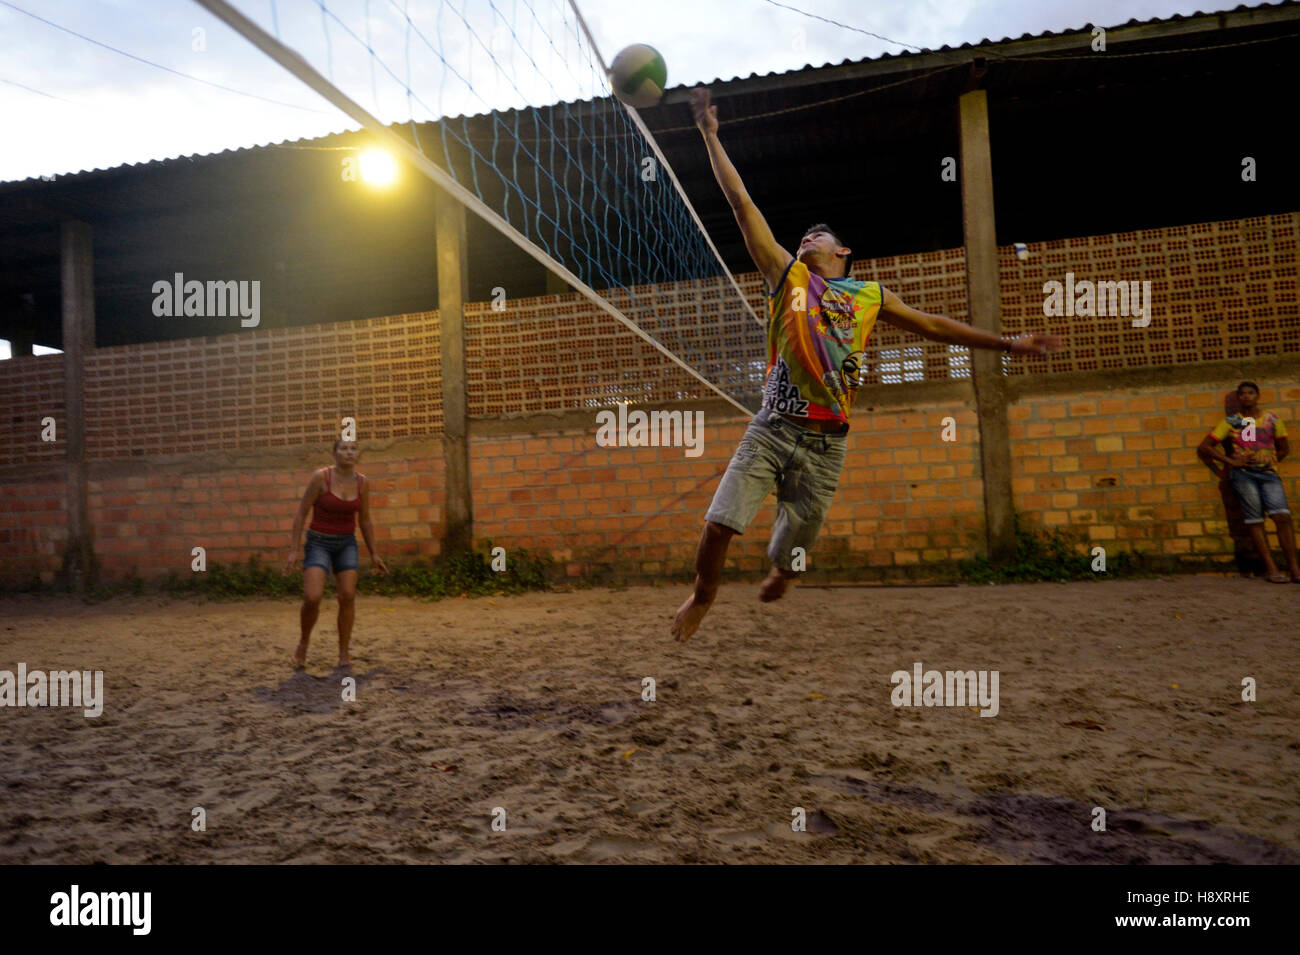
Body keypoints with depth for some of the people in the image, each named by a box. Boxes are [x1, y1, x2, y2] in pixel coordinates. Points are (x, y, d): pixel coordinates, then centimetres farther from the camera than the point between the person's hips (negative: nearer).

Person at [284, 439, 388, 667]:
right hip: (318, 544, -3)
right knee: (312, 598, -17)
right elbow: (301, 513, -10)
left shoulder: (362, 482, -3)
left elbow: (365, 521, 7)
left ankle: (344, 655, 5)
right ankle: (304, 642, 12)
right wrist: (293, 550, -13)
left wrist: (374, 554, 6)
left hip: (346, 545, 3)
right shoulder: (320, 477, -15)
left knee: (348, 597, -9)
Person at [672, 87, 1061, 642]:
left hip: (826, 443, 1)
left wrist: (1006, 343, 26)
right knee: (719, 525, -12)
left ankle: (780, 574, 44)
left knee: (792, 547, 5)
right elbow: (741, 202, 9)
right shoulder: (786, 275, 10)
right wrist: (710, 134, 8)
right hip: (773, 428, -1)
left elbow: (932, 325, 24)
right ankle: (703, 597, 18)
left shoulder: (870, 297, 14)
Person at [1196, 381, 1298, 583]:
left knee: (1283, 516, -14)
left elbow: (1284, 448, 26)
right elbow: (1204, 447, 5)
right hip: (1243, 475, -1)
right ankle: (1270, 569, -3)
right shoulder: (1230, 421, 8)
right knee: (1255, 520, -5)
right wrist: (1230, 461, -1)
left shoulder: (1271, 419, 15)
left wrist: (1269, 462, 12)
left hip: (1269, 474, 2)